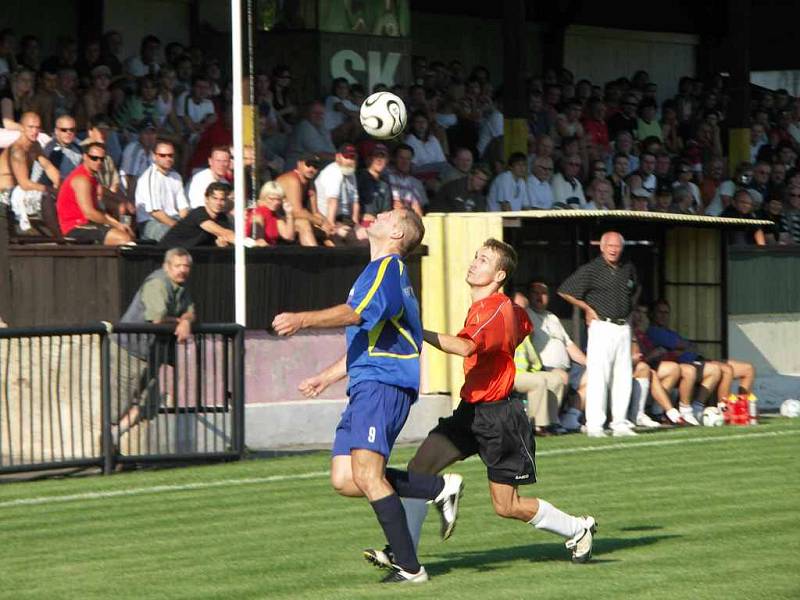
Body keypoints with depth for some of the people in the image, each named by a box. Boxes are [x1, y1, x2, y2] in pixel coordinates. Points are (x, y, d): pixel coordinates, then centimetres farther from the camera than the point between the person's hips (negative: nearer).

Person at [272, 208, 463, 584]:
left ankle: (409, 567, -16)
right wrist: (326, 378, 35)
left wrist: (302, 320, -28)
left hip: (383, 384, -10)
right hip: (366, 387, 10)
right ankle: (441, 488, 6)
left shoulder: (387, 268, -5)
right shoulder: (382, 271, 27)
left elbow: (356, 313, -22)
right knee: (344, 479, 1)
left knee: (367, 475, -17)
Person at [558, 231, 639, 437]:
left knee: (623, 377, 6)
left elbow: (634, 289, 33)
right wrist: (587, 308, -3)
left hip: (624, 327, 6)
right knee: (598, 376, -9)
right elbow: (564, 291, -5)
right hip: (602, 327, -6)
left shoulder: (628, 269, 11)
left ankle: (620, 423, 13)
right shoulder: (591, 270, -6)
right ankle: (594, 425, -8)